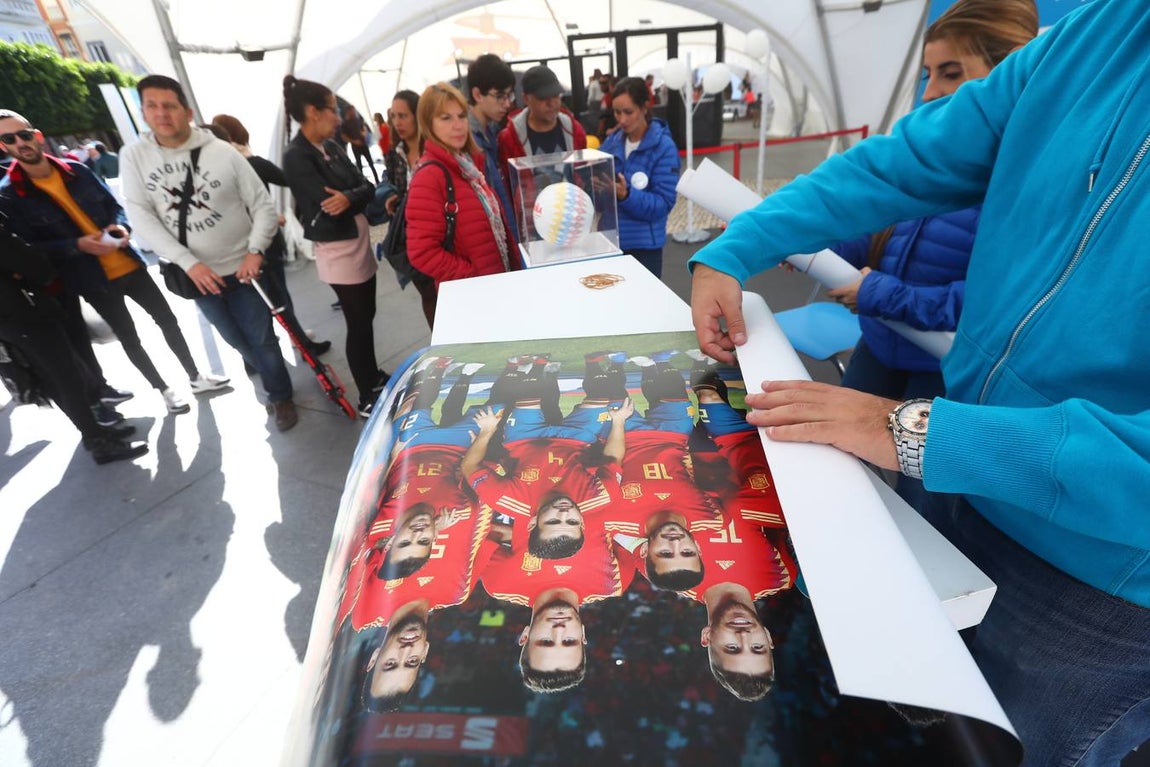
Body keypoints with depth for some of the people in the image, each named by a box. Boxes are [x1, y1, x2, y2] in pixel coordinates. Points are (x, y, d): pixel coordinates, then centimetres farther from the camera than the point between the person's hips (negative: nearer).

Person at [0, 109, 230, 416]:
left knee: (167, 319, 9)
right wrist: (77, 245, -22)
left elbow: (114, 205, 12)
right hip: (93, 279, -3)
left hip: (128, 264, 3)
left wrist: (120, 226, -9)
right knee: (129, 338, 8)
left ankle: (195, 377, 23)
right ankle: (164, 390, 22)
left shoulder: (76, 169, 3)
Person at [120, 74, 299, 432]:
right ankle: (271, 377, 38)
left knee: (261, 339, 2)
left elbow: (264, 206, -5)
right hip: (197, 274, 3)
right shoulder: (133, 156, -1)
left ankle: (280, 396, 23)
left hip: (241, 267, -3)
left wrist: (255, 251, -19)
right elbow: (140, 215, -7)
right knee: (237, 340, 15)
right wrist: (189, 263, -18)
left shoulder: (223, 152, -8)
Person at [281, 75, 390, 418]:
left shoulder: (331, 148, 10)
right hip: (338, 251, -8)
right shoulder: (296, 157, -14)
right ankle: (368, 397, 13)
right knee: (358, 323, 0)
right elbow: (328, 208, -21)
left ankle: (374, 376, 36)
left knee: (366, 316, 18)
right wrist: (357, 199, -6)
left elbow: (366, 187, 1)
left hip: (360, 242, 8)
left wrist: (349, 197, -18)